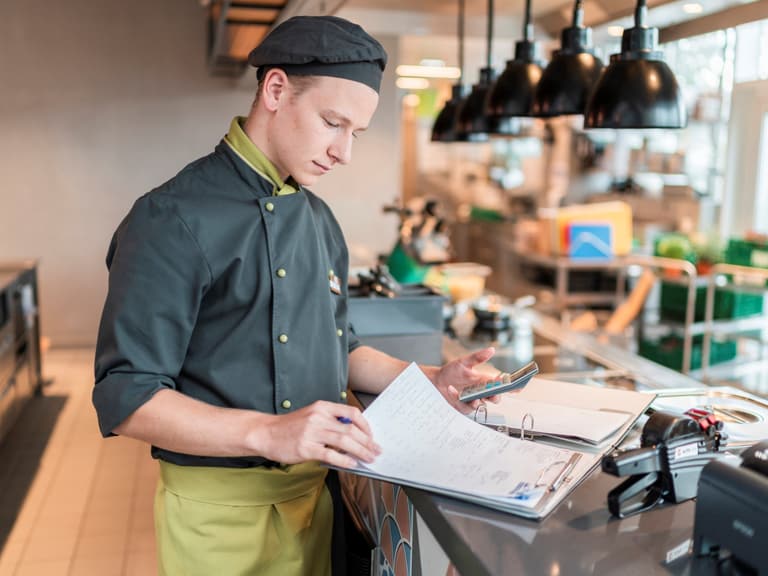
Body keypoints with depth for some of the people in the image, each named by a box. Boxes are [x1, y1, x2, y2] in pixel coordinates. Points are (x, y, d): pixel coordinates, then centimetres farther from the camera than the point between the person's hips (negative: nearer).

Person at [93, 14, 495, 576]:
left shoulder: (320, 219, 9)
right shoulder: (174, 220, -16)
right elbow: (126, 398, -19)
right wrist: (268, 433, -31)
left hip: (318, 494, 7)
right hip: (222, 510, -6)